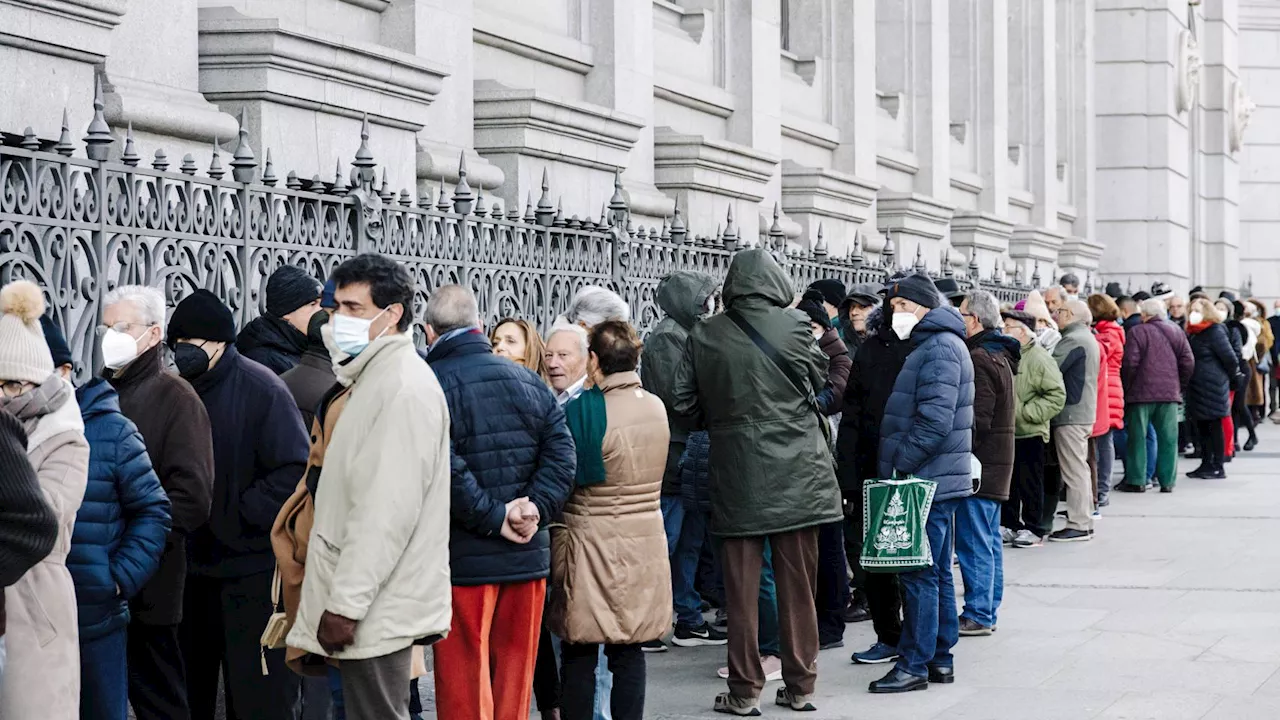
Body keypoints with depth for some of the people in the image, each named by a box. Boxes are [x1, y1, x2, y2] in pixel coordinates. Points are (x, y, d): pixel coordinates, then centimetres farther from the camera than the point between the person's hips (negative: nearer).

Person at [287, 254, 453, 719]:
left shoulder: (405, 387, -15)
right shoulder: (375, 379, 18)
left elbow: (389, 511, -22)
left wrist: (345, 603, -22)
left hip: (378, 611, -10)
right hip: (370, 607, 10)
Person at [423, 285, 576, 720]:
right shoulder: (529, 382, 8)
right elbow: (561, 453, -1)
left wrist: (493, 517, -14)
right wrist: (534, 509, -7)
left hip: (464, 560, -5)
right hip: (528, 557, 5)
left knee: (463, 684, 1)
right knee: (514, 677, 14)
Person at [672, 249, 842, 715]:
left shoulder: (704, 336, -3)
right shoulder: (793, 328, -7)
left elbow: (685, 402, 1)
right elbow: (820, 380, 7)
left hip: (737, 473, 0)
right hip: (796, 472, 0)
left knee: (741, 586, 5)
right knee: (797, 585, 8)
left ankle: (744, 690, 8)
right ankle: (800, 686, 14)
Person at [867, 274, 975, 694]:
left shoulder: (939, 348, -15)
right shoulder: (933, 345, 18)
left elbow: (934, 421, -23)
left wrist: (899, 466, -18)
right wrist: (898, 465, 17)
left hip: (926, 481, -11)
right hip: (935, 480, 11)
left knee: (918, 575, -6)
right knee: (937, 572, 14)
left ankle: (915, 665, -3)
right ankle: (940, 658, 21)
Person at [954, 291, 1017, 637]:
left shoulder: (980, 360, -17)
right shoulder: (1000, 356, 16)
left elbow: (976, 420, -21)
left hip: (979, 464, -10)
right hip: (997, 463, 10)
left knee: (973, 543, -6)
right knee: (990, 541, 14)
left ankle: (978, 615, -3)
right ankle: (988, 611, 20)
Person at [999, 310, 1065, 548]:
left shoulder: (1039, 358, -12)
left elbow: (1056, 395, -16)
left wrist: (1026, 412, -18)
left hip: (1030, 433, -7)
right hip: (1007, 432, 7)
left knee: (1029, 483, 0)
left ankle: (1033, 530, 8)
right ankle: (1009, 525, 22)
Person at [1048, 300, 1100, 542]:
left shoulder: (1073, 340, -16)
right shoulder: (1088, 338, 18)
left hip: (1070, 415, -10)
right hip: (1084, 413, 10)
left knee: (1074, 470, -7)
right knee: (1080, 469, 15)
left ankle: (1078, 525, -6)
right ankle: (1084, 521, 20)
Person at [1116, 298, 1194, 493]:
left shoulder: (1137, 332, -7)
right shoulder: (1176, 331, 8)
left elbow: (1131, 362, -11)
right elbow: (1188, 362, 8)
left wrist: (1127, 387, 1)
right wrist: (1180, 386, 17)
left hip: (1142, 392, -4)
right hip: (1170, 393, 4)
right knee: (1168, 437, 6)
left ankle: (1136, 480, 2)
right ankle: (1167, 481, 7)